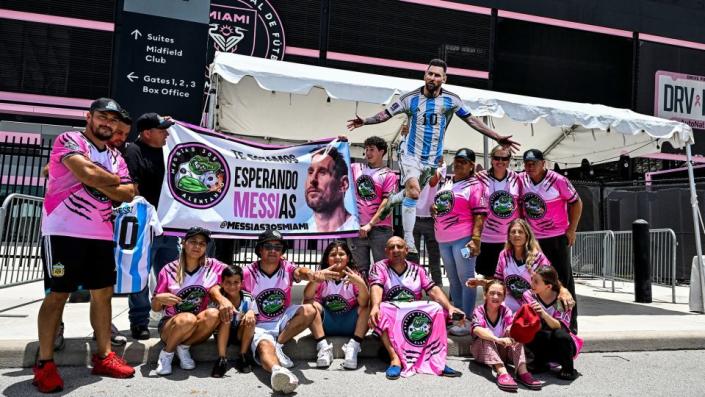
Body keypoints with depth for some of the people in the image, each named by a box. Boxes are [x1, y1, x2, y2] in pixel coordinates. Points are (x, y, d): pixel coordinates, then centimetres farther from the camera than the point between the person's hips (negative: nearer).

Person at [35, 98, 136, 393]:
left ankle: (103, 356, 18)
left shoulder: (116, 157, 15)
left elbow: (128, 194, 5)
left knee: (103, 293, 8)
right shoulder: (69, 140, -4)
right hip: (64, 231, -6)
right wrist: (115, 180, -4)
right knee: (58, 294, -2)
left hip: (101, 235, 7)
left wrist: (101, 183, -10)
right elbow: (87, 174, -22)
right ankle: (44, 364, 8)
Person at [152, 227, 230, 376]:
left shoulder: (212, 266, -3)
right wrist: (159, 299, -23)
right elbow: (155, 308, 0)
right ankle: (167, 353, -7)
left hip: (197, 328, 2)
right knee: (188, 319, -36)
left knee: (214, 314, -31)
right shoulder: (169, 270, -5)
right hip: (170, 325, -2)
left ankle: (184, 348, -7)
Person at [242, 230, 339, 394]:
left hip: (283, 320, 3)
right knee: (265, 346, -35)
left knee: (309, 310, -24)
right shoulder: (248, 273, -8)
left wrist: (312, 274, -55)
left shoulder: (287, 268, -6)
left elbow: (300, 271, -29)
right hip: (260, 325, -3)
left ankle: (278, 346, -19)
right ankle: (277, 371, -69)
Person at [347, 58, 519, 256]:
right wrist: (365, 121, -17)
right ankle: (408, 242, -15)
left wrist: (497, 137, -1)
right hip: (410, 154, -3)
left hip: (432, 159, 3)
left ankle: (391, 201, 48)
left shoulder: (451, 100, -2)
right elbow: (386, 113, -1)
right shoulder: (410, 98, -5)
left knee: (411, 193, 14)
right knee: (413, 191, -25)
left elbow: (472, 120, 2)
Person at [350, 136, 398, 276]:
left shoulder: (389, 175, 1)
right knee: (360, 270, 7)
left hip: (380, 229, -3)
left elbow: (387, 203, -8)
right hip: (358, 228, 4)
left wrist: (370, 224, -14)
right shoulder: (356, 168, 13)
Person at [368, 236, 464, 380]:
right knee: (380, 314, -34)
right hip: (390, 317, -2)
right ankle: (395, 358, -38)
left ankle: (437, 359, -26)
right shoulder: (379, 267, 3)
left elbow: (433, 290, -2)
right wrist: (375, 306, -37)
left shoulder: (417, 269, 10)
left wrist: (449, 307, -21)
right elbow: (376, 287, -16)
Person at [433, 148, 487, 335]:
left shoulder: (475, 185, -5)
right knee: (453, 280, 14)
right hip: (443, 239, 7)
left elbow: (479, 214, -12)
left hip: (463, 238, -7)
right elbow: (438, 205, 28)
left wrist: (475, 239, -21)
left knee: (466, 279, -2)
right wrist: (434, 209, 4)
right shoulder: (446, 183, 15)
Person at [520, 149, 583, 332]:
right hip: (533, 238, 4)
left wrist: (571, 230, -7)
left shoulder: (558, 180, -13)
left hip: (558, 236, -4)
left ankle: (570, 321, 14)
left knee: (564, 278, 4)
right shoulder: (521, 180, -3)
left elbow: (576, 203, -5)